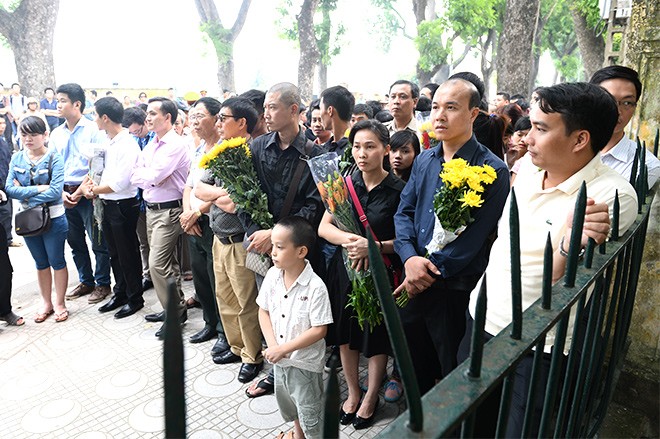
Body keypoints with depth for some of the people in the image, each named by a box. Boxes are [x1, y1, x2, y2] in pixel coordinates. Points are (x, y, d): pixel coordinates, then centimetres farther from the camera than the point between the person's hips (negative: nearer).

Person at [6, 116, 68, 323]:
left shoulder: (54, 158, -12)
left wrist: (25, 194, -15)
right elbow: (10, 188, -7)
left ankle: (59, 303, 23)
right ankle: (46, 303, 30)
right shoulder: (17, 158, 1)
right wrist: (38, 188, -19)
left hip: (53, 218, -4)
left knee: (57, 262, 8)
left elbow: (56, 191, -21)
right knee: (41, 263, 17)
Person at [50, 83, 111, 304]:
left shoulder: (93, 130, -8)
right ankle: (86, 281, 31)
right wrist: (61, 193, -5)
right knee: (75, 242, 15)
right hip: (65, 195, 6)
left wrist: (80, 192, -14)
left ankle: (103, 284, 18)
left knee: (98, 242, 3)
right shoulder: (56, 134, 9)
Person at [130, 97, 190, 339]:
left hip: (169, 211, -9)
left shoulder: (176, 145, -15)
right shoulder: (150, 145, 12)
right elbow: (135, 177, 11)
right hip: (151, 209, 9)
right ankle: (175, 307, 28)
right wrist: (150, 177, -7)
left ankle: (175, 312, 6)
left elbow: (153, 176, -21)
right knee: (167, 262, 15)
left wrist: (145, 175, -3)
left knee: (158, 264, -8)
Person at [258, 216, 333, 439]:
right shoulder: (272, 275, -10)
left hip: (305, 362, -7)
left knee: (309, 412, 11)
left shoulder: (315, 287, -27)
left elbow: (319, 330, -24)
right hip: (279, 357, 7)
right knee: (286, 400, 29)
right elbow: (263, 310, 0)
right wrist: (272, 345, -12)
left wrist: (284, 348, -22)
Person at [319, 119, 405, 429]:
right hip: (345, 270, 4)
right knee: (345, 333, 14)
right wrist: (348, 239, -21)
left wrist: (374, 247, -25)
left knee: (376, 338, 10)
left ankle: (371, 397, 34)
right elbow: (323, 227, -2)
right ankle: (353, 392, 37)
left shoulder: (398, 191, -11)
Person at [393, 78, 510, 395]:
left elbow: (473, 237, -17)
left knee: (453, 376, 12)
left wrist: (430, 272, -16)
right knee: (412, 360, 23)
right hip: (414, 284, 6)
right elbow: (404, 211, 5)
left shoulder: (493, 171, -13)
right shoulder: (424, 160, 6)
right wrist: (409, 256, -12)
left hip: (456, 289, -6)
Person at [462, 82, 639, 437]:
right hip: (482, 317, 6)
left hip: (536, 345, -6)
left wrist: (571, 243, -41)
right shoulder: (528, 166, -3)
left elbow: (556, 285, -23)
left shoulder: (612, 196, -21)